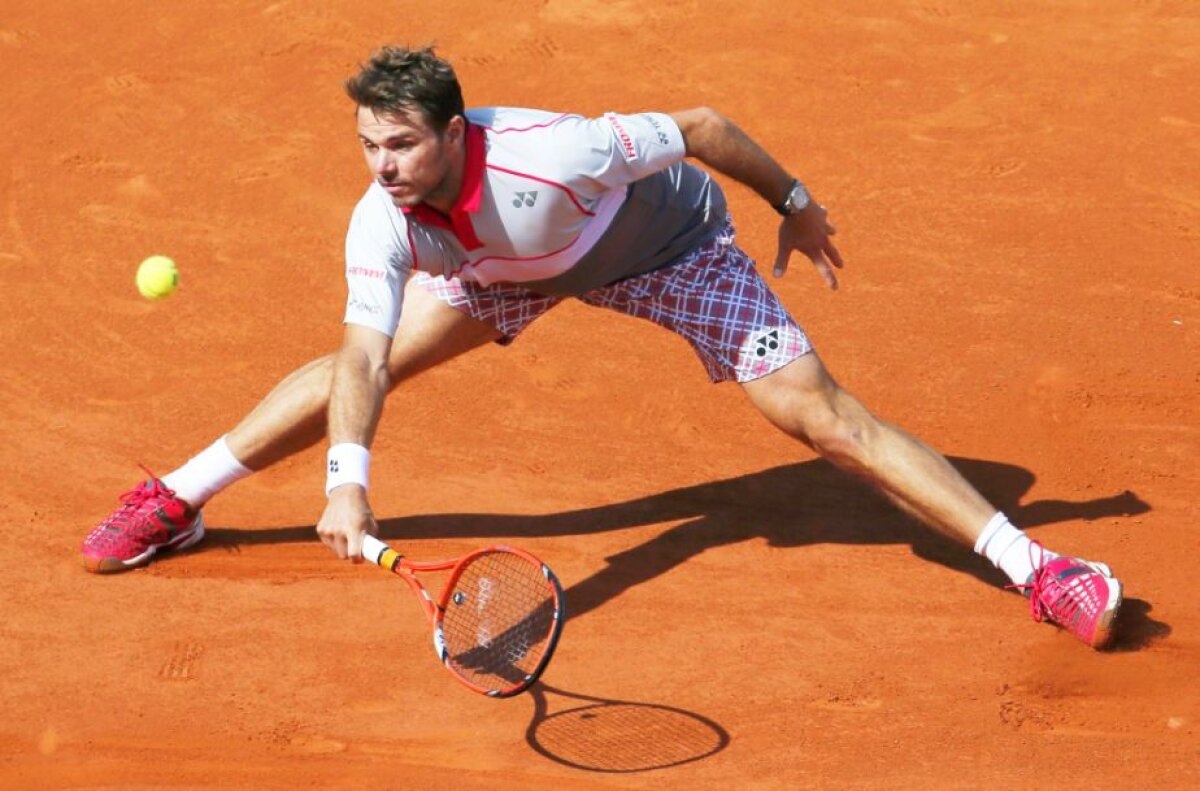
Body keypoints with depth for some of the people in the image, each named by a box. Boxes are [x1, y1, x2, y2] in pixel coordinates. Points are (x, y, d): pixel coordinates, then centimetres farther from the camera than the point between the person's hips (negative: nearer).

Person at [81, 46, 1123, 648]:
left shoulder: (551, 155, -43)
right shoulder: (382, 224, -30)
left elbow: (703, 128, -29)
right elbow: (365, 357, -36)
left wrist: (795, 203, -13)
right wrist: (346, 480, -54)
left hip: (667, 245, -4)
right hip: (509, 270, 4)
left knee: (821, 414, -14)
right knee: (349, 365, -2)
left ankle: (1032, 565, -11)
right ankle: (174, 502, 19)